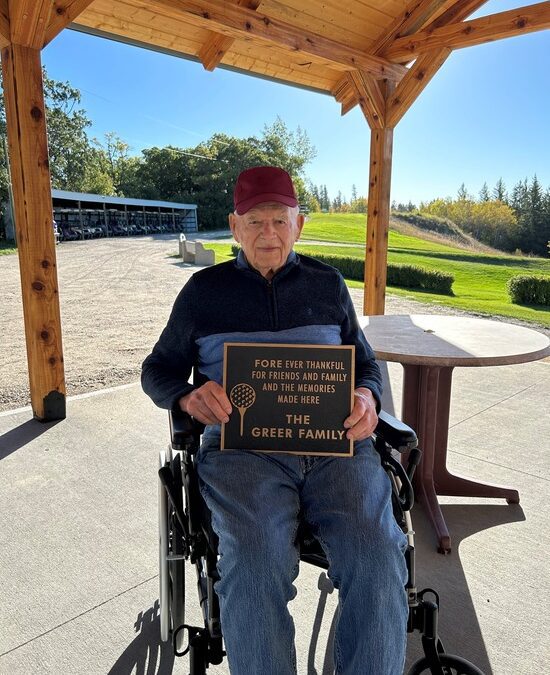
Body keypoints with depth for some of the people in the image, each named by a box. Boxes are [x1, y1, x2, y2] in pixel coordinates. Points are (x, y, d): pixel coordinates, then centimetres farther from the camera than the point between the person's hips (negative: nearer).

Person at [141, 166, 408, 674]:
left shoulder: (328, 284, 19)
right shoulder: (204, 290, 15)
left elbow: (364, 362, 24)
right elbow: (158, 368, 19)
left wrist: (367, 397, -1)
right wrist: (188, 396, -6)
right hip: (241, 445, -1)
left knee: (378, 562, -24)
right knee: (256, 568, -30)